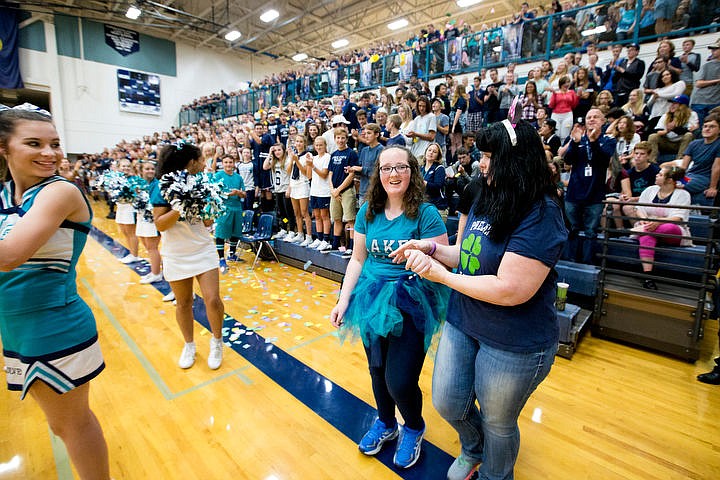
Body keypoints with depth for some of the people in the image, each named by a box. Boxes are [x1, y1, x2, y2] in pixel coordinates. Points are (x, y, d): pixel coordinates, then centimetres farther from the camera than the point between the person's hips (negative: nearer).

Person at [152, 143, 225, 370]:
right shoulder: (163, 188, -10)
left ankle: (217, 341, 17)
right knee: (183, 303, 11)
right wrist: (179, 208, -26)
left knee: (213, 300, -7)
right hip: (176, 255, -2)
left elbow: (207, 223, 4)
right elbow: (160, 225, -13)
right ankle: (189, 345, 33)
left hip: (204, 250, 2)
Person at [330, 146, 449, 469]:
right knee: (377, 370, 18)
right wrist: (344, 300, 1)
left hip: (411, 305, -4)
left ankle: (414, 428, 35)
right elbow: (358, 259, 6)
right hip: (372, 300, 5)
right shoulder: (368, 211, 0)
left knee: (399, 382, -2)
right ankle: (385, 424, 49)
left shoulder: (425, 213, -12)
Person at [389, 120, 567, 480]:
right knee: (447, 403, 20)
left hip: (514, 344, -6)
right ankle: (473, 449, 55)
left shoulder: (541, 216, -24)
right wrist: (432, 249, -9)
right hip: (462, 324, 7)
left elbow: (509, 291, -28)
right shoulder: (482, 196, -1)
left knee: (497, 422, 19)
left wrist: (440, 274, -20)